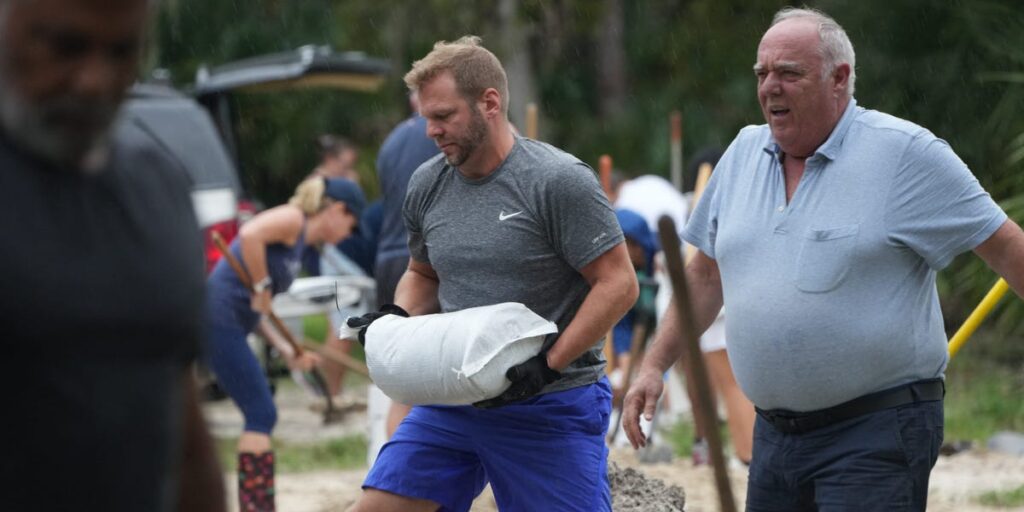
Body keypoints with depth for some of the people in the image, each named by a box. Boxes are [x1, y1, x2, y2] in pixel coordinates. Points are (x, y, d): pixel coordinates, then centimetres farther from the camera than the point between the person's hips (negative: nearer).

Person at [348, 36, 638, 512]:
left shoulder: (558, 181, -13)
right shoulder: (427, 186, 6)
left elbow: (618, 284, -14)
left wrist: (547, 365, -21)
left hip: (552, 408, -6)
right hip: (452, 402, 6)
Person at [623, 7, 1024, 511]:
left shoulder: (903, 152, -7)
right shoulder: (745, 152, 11)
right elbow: (705, 275, 22)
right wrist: (655, 366, 17)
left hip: (877, 434, -7)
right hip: (775, 430, 7)